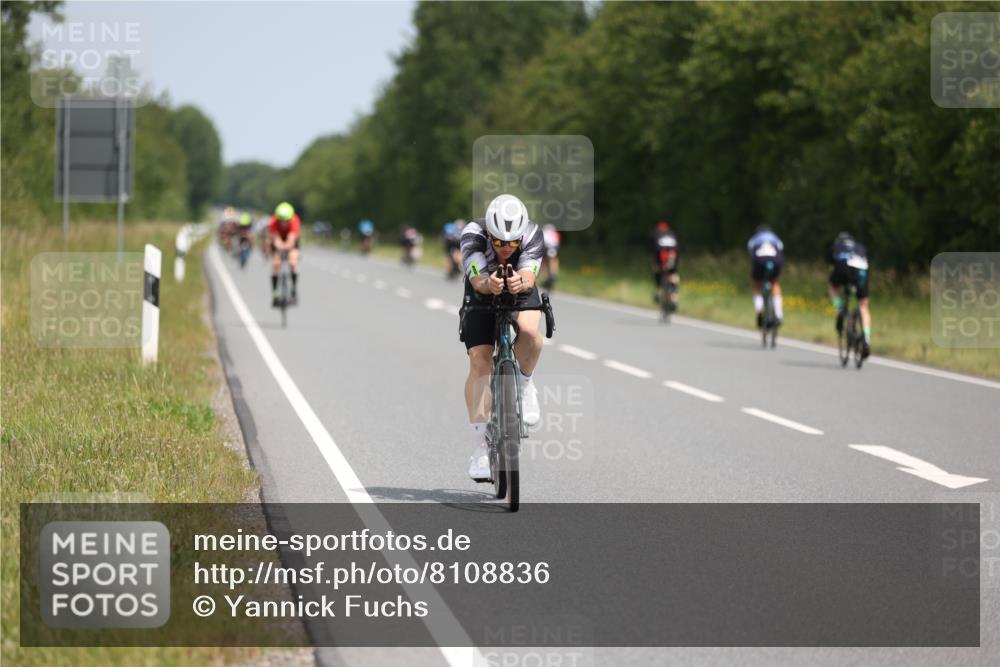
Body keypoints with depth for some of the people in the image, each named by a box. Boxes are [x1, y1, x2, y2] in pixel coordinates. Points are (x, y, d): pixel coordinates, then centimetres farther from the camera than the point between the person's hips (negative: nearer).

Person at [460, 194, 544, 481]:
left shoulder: (532, 235, -28)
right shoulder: (473, 234, -30)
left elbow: (529, 277, -40)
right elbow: (477, 280, -40)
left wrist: (520, 282, -63)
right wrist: (488, 283, -63)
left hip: (521, 295, 0)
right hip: (482, 297, 0)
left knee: (528, 330, -34)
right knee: (480, 362, -16)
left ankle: (525, 385, -4)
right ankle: (480, 449, -11)